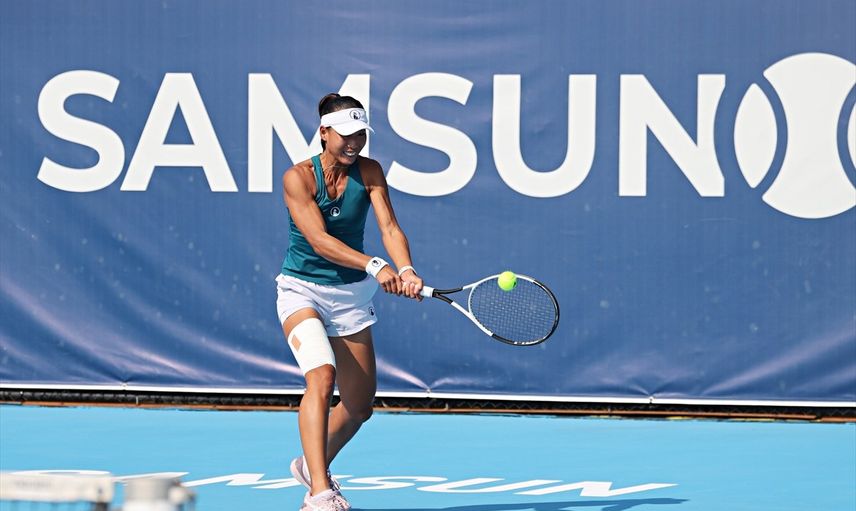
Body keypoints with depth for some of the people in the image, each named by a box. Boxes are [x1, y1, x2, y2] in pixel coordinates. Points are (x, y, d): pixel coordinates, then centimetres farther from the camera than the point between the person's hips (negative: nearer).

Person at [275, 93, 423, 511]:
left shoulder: (369, 172, -5)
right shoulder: (298, 177, -17)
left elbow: (389, 227, -16)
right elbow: (319, 240, -27)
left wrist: (406, 271, -36)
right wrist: (375, 266, -40)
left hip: (351, 295, 5)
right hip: (303, 290, -5)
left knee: (359, 406, 10)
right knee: (321, 376, -29)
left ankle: (312, 465, 39)